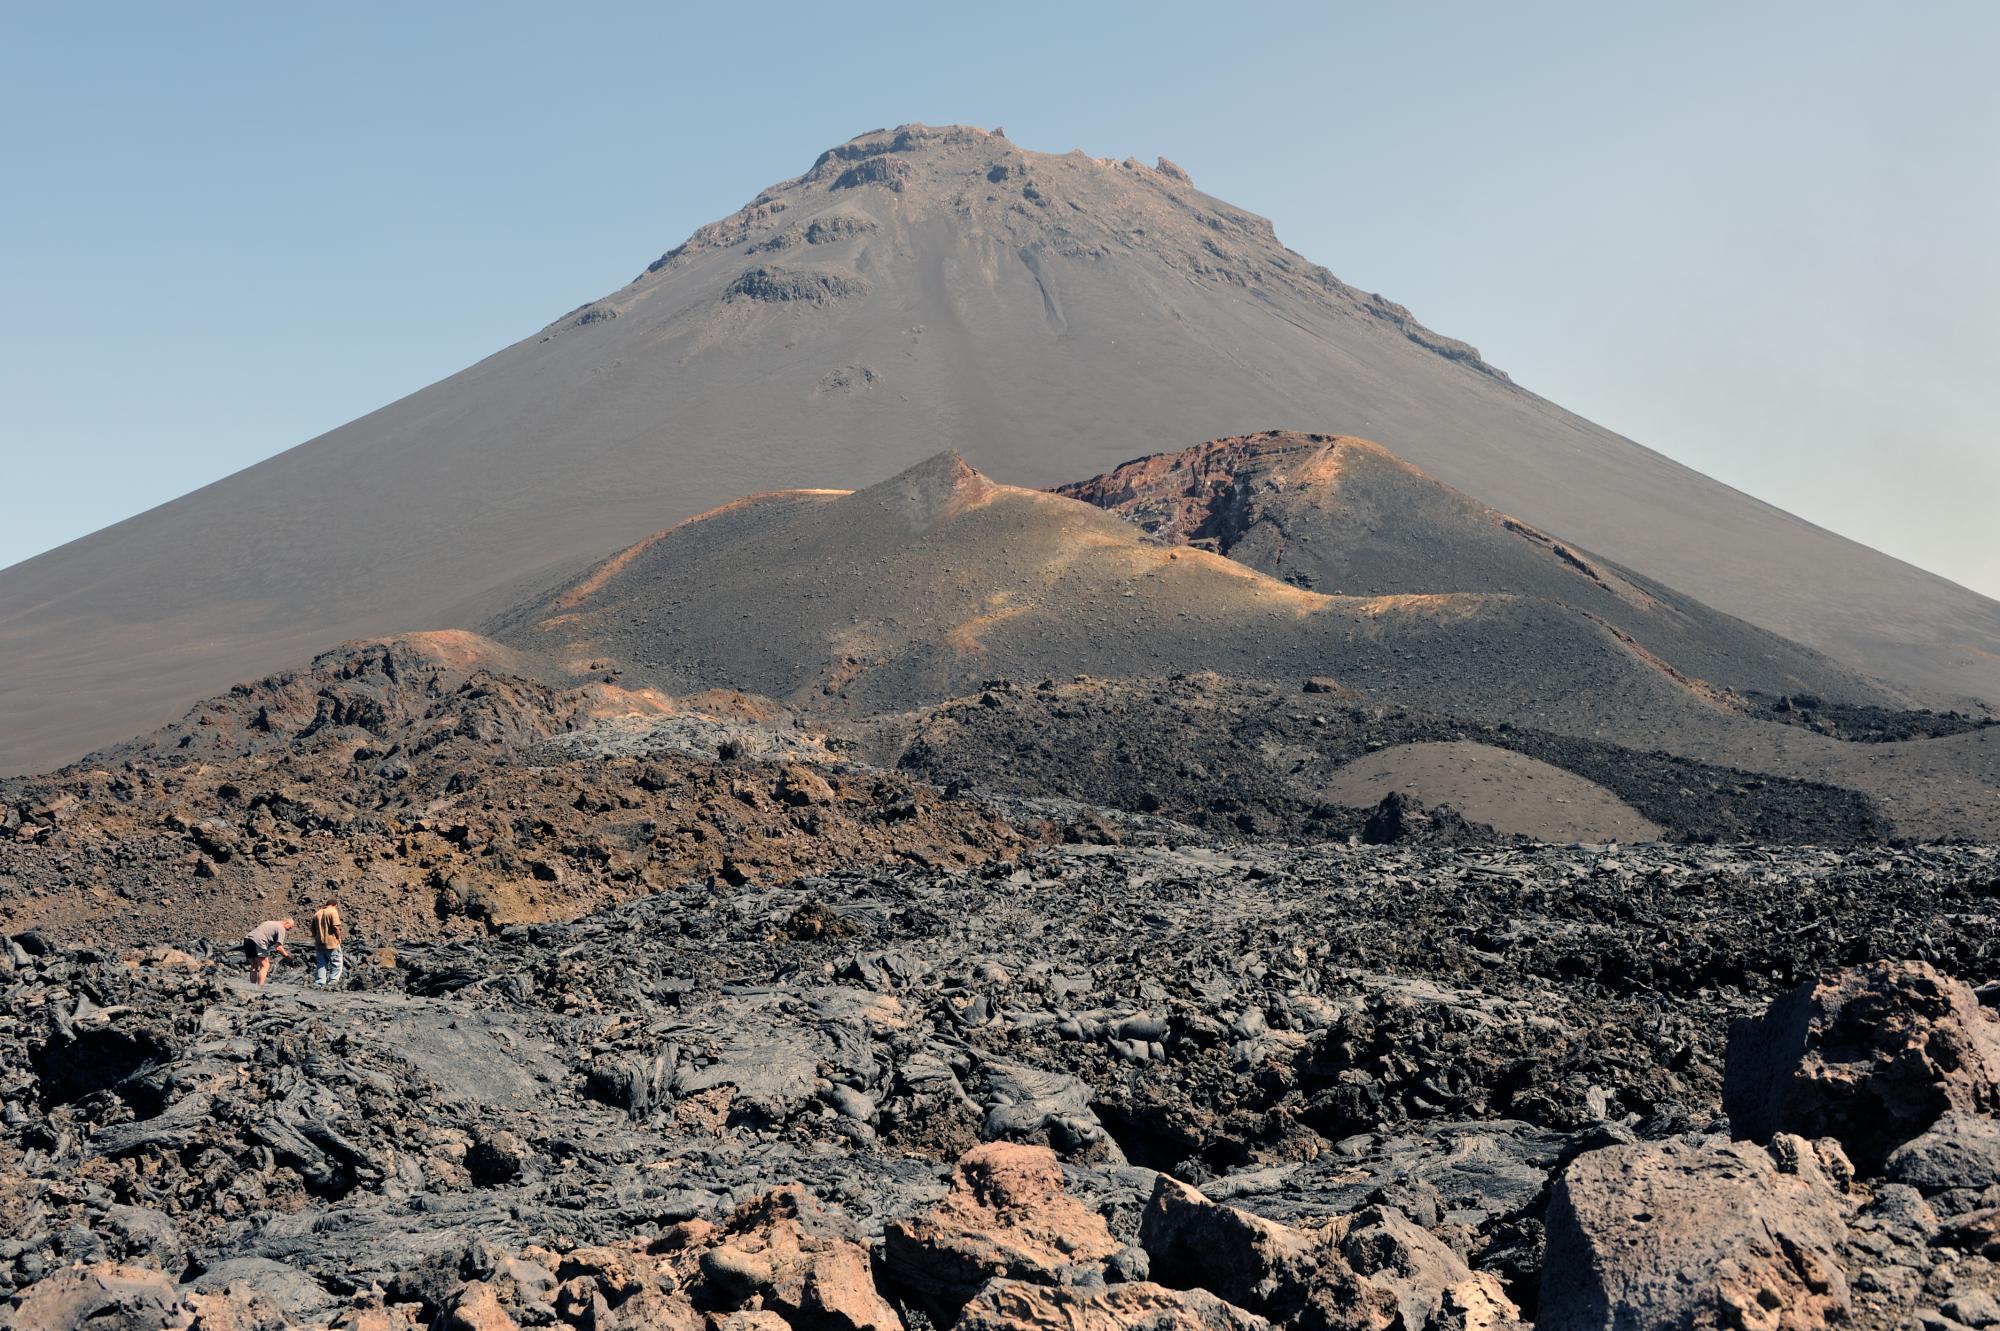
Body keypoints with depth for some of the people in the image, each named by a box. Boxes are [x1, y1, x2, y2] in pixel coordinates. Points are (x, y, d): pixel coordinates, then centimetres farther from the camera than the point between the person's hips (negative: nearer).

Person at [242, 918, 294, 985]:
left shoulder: (270, 923, 29)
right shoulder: (281, 928, 3)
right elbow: (278, 948, -5)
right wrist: (286, 955, 8)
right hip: (257, 942, -9)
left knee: (254, 966, 17)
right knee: (265, 966, -4)